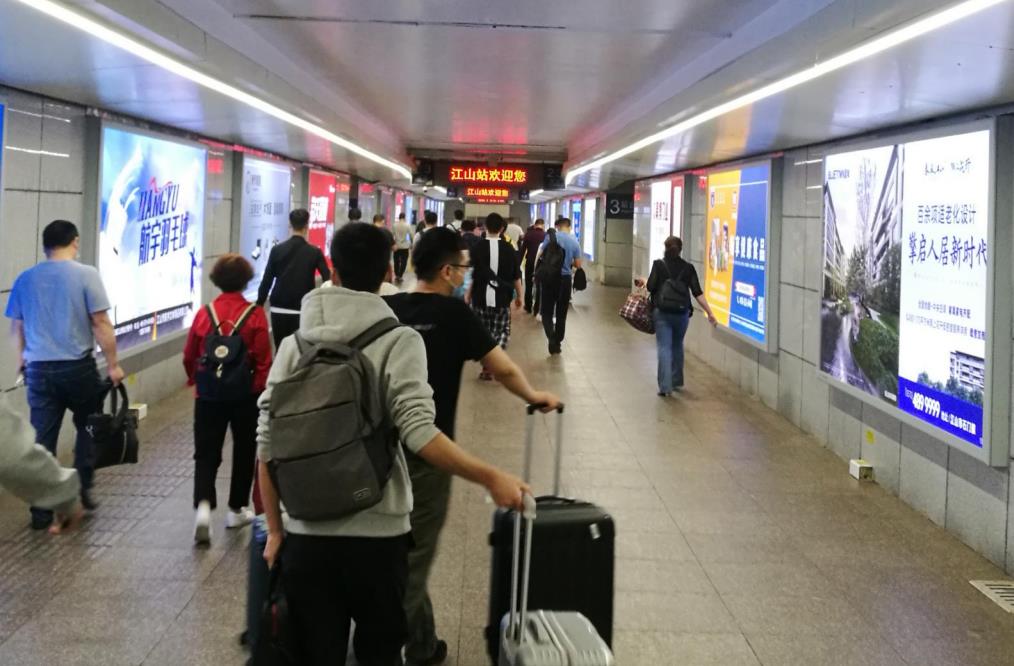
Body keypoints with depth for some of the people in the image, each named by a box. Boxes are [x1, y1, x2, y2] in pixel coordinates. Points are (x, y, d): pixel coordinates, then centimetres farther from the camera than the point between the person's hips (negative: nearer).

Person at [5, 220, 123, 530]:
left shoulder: (25, 279, 5)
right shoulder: (86, 274, -8)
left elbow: (16, 326, 14)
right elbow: (101, 324, -11)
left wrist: (23, 357, 30)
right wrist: (113, 364, -4)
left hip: (39, 369, 3)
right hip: (78, 366, -3)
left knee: (42, 441, 7)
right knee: (87, 427, 19)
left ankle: (42, 510, 9)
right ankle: (82, 490, 18)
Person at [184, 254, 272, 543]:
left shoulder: (205, 313, -4)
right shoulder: (255, 315, -10)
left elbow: (189, 357, 4)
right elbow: (264, 361, -12)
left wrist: (196, 381, 22)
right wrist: (261, 390, 2)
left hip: (208, 396, 1)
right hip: (246, 396, -1)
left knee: (206, 453, 6)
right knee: (243, 451, 16)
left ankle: (203, 505, -15)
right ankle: (236, 509, 24)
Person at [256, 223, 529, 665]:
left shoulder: (294, 345, 3)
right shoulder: (398, 341, -6)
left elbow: (267, 445, 1)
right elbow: (418, 433, -19)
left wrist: (275, 530, 10)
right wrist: (491, 478, -13)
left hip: (306, 535, 2)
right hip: (377, 534, -2)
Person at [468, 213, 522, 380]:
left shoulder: (478, 247, -5)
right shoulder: (508, 249, 0)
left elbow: (473, 274, -5)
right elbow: (516, 276, 5)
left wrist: (469, 293, 7)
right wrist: (519, 296, 16)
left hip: (481, 297, -1)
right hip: (502, 298, 1)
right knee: (502, 331, 9)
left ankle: (487, 367, 11)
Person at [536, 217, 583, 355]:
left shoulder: (550, 237, -4)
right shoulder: (575, 242, -1)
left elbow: (539, 255, -6)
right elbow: (578, 265, 4)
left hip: (549, 277, -1)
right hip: (565, 278, 1)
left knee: (547, 312, 4)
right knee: (561, 313, 12)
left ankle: (552, 338, -19)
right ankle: (558, 342, 16)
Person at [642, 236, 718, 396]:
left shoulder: (659, 264, -3)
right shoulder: (688, 268, 3)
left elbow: (650, 287, -6)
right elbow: (698, 293, -2)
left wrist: (643, 283, 16)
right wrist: (710, 313, 0)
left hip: (662, 312, -3)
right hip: (682, 312, 3)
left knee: (664, 348, -3)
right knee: (677, 346, 20)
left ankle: (665, 386, -11)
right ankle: (677, 381, 31)